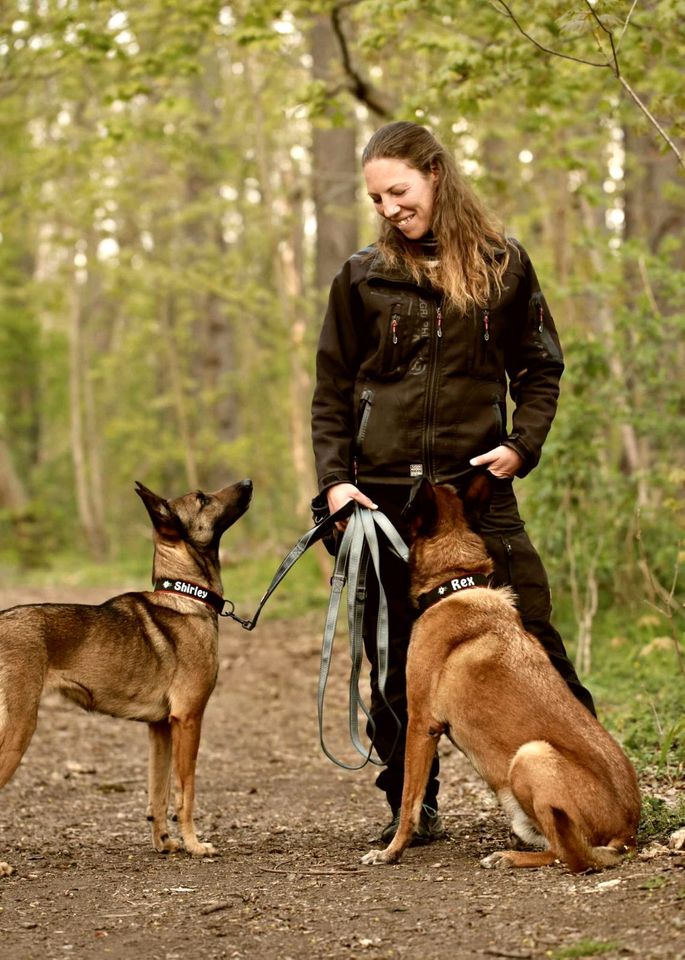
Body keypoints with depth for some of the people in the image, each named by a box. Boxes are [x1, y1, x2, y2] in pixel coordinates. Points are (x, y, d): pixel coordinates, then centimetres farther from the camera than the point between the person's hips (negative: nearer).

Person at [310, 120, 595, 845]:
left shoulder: (503, 265, 6)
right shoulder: (362, 278, 6)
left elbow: (540, 369, 12)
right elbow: (331, 391, 8)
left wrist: (522, 445, -5)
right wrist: (333, 480, -5)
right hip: (383, 492, 1)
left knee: (531, 638, -7)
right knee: (396, 658, 4)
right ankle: (411, 806, 15)